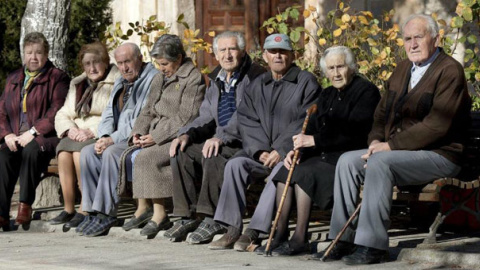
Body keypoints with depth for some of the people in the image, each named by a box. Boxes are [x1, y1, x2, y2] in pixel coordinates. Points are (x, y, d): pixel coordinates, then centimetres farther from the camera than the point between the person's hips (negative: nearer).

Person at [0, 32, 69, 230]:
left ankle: (25, 206, -31)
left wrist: (32, 133, -17)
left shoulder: (57, 78, 6)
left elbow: (56, 112, -8)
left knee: (31, 150, -37)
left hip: (44, 138, -4)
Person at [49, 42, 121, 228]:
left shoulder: (117, 82, 1)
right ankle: (68, 209, -24)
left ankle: (86, 209, -26)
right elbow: (62, 115, 18)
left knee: (79, 152, -33)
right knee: (63, 152, -26)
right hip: (78, 135, 6)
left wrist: (92, 132, -20)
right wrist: (70, 129, -4)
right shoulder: (77, 84, 23)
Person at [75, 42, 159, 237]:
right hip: (118, 139, 9)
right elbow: (108, 115, 19)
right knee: (87, 152, -12)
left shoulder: (152, 80, -9)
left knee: (111, 153, -32)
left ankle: (106, 213, -28)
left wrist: (113, 139, -19)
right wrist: (104, 137, -4)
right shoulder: (120, 83, 21)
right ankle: (93, 211, -15)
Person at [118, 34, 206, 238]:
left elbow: (186, 118, -15)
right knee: (130, 155, -16)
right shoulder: (159, 78, 20)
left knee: (146, 158, -28)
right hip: (156, 136, 8)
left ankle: (159, 214, -23)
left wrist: (156, 136, -19)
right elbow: (149, 111, 21)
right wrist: (138, 132, 1)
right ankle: (143, 207, -11)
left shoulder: (193, 78, -7)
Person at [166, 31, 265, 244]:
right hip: (221, 142, 8)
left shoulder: (255, 77, -8)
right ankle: (187, 216, -11)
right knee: (181, 152, -12)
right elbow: (206, 117, 16)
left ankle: (212, 218, -28)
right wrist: (187, 134, -5)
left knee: (213, 155, -34)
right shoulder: (216, 80, 18)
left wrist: (221, 137, -31)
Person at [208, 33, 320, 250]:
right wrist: (259, 150, -9)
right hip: (262, 152, 5)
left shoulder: (306, 82, 2)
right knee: (235, 164, -22)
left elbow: (306, 121, -9)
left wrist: (280, 151, -17)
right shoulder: (257, 86, 18)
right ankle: (232, 229, -24)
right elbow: (247, 121, 9)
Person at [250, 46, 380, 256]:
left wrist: (315, 141, -20)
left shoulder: (366, 91, -6)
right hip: (325, 155, 8)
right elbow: (312, 129, 14)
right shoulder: (327, 95, 20)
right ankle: (280, 234, -15)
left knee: (305, 173, -28)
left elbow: (354, 132, -18)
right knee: (286, 171, -15)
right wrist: (298, 149, -7)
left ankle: (300, 238, -23)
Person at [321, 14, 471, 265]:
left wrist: (391, 145, -20)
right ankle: (343, 240, -6)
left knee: (379, 162, -31)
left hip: (438, 155, -8)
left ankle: (373, 246, -29)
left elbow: (437, 125, -20)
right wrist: (376, 140, -1)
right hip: (397, 151, 9)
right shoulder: (402, 69, 17)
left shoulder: (450, 71, -10)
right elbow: (382, 112, 21)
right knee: (347, 161, -8)